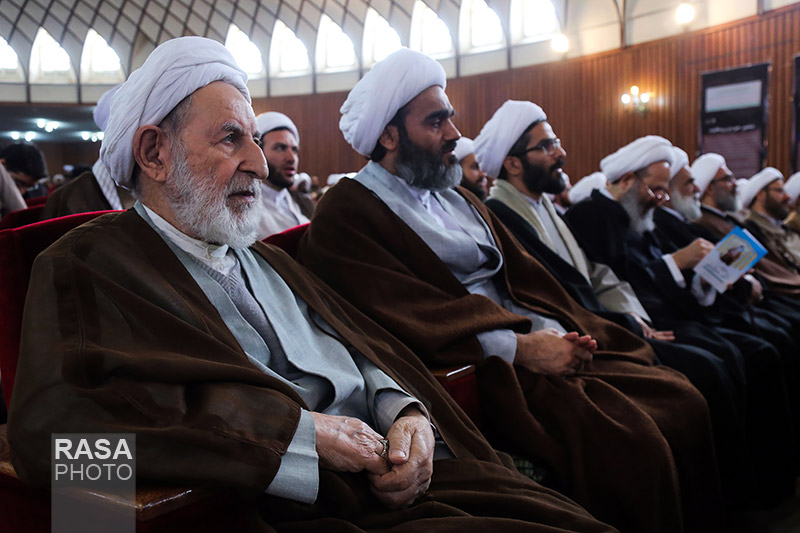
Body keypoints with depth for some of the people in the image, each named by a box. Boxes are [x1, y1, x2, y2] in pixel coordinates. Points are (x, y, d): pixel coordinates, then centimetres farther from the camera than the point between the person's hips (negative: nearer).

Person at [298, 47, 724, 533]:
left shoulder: (455, 197, 21)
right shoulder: (345, 214, -5)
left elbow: (520, 271, 14)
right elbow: (405, 314, -17)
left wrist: (549, 330, -7)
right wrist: (520, 348, -20)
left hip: (531, 340, 8)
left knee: (681, 402, -5)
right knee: (627, 443, -24)